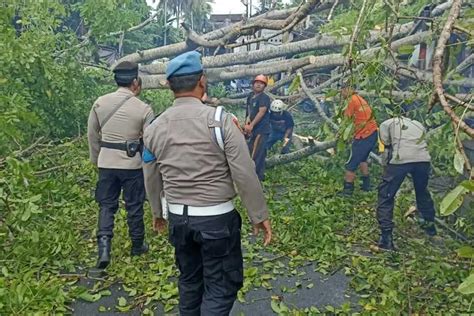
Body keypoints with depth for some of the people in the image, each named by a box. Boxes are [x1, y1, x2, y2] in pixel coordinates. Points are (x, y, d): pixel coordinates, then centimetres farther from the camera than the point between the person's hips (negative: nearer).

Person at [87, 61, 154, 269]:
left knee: (106, 205, 14)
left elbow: (92, 134, 7)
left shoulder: (100, 103, -1)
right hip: (132, 164, -2)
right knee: (134, 206, 13)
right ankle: (137, 246, 28)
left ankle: (104, 246, 1)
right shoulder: (143, 109, -11)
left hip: (106, 163, 2)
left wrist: (95, 159, 19)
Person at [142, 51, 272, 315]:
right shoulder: (219, 119, -15)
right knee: (221, 286, 9)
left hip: (177, 217, 5)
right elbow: (245, 173, -15)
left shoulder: (154, 127, 0)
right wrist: (260, 215, -3)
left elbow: (151, 178, 11)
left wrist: (157, 212, 27)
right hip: (217, 217, -5)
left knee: (189, 280, 23)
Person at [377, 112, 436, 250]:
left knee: (386, 196, 7)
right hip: (423, 159, 4)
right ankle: (430, 224, 47)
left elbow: (386, 146, 12)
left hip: (401, 160, -4)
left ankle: (386, 236, 1)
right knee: (422, 191, 29)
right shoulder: (419, 125, 33)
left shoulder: (386, 124, 22)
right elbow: (422, 144, 23)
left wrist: (387, 165, 23)